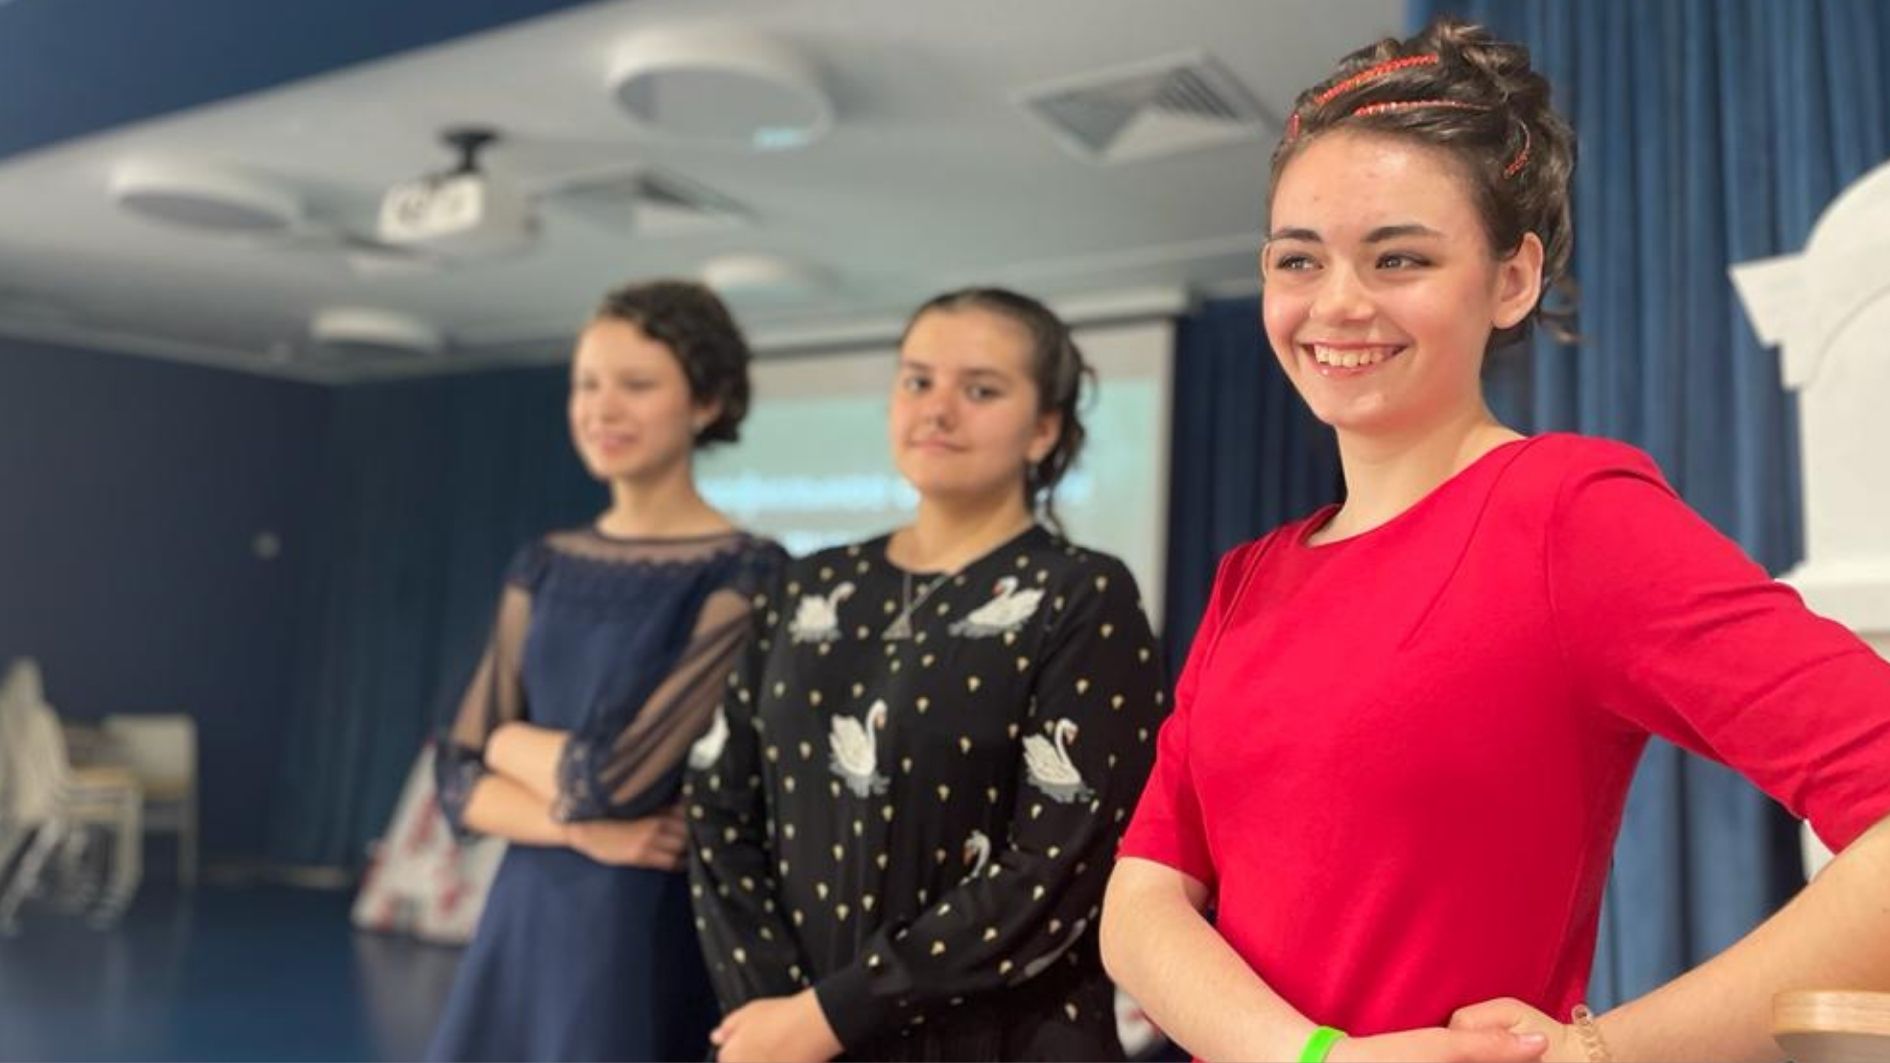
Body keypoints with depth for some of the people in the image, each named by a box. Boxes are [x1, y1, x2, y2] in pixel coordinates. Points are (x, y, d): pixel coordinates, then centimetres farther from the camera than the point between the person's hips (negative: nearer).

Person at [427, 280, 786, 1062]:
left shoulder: (744, 578, -13)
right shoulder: (543, 569, 6)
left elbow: (616, 777, -19)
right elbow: (461, 782, 3)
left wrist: (509, 739, -1)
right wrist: (579, 826, -14)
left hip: (654, 937, -5)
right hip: (524, 924, 5)